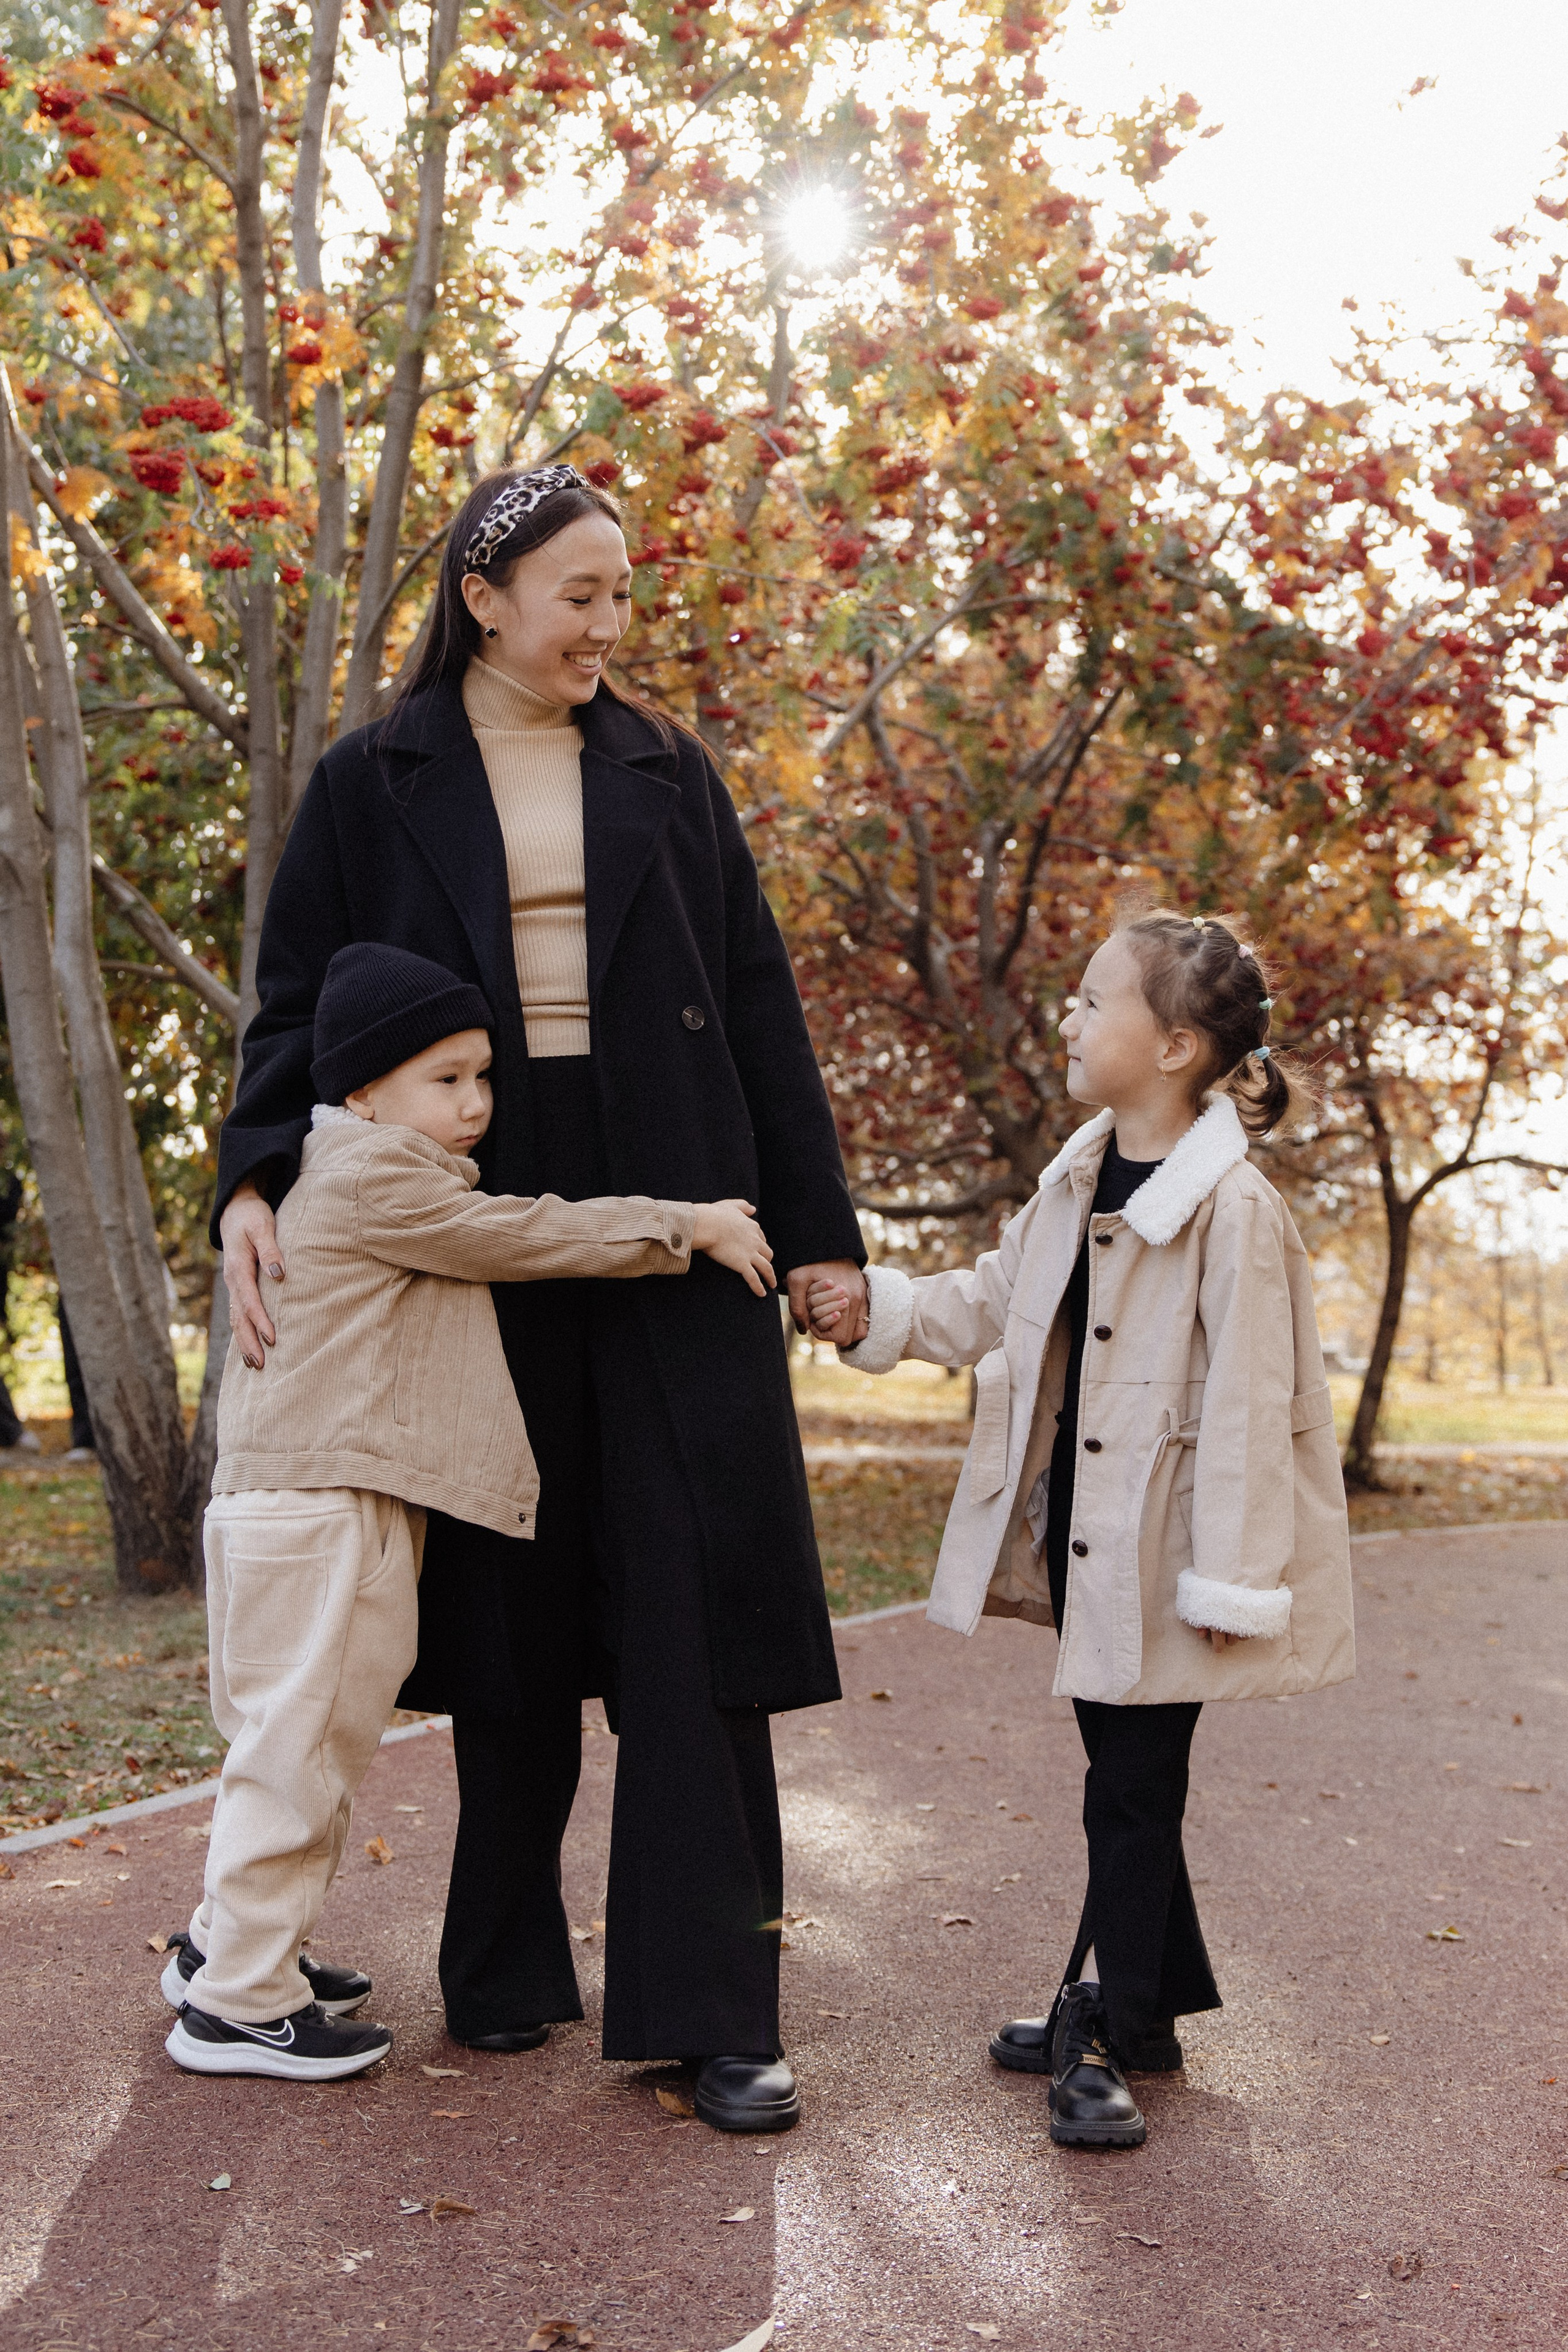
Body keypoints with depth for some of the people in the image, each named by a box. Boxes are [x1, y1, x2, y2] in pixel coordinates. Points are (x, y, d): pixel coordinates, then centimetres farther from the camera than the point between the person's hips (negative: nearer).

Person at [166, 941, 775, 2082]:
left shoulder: (373, 1173, 20)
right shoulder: (373, 1174, -13)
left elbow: (500, 1239, 26)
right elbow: (525, 1236, -12)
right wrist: (692, 1225, -5)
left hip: (345, 1508, 11)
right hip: (316, 1513, -11)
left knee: (319, 1743, 19)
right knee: (296, 1748, -4)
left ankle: (230, 1946, 32)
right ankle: (238, 2003, 5)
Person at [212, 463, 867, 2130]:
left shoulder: (664, 775, 10)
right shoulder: (374, 787, 6)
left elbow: (755, 1003, 8)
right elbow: (297, 1005, 4)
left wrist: (814, 1222, 3)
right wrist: (252, 1185, -13)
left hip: (671, 1236, 1)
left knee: (693, 1609, -4)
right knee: (510, 1612, 7)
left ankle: (710, 2005, 2)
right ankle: (507, 1966, 24)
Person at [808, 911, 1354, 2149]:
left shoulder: (1232, 1210, -20)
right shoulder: (1077, 1181, 6)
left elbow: (1247, 1405, -20)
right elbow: (999, 1303, 19)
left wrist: (1229, 1579, -19)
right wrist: (880, 1313, 6)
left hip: (1161, 1550, -8)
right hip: (1080, 1533, 8)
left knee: (1134, 1788, 2)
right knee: (1122, 1777, 18)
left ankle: (1103, 2030, 16)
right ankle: (1146, 2003, 33)